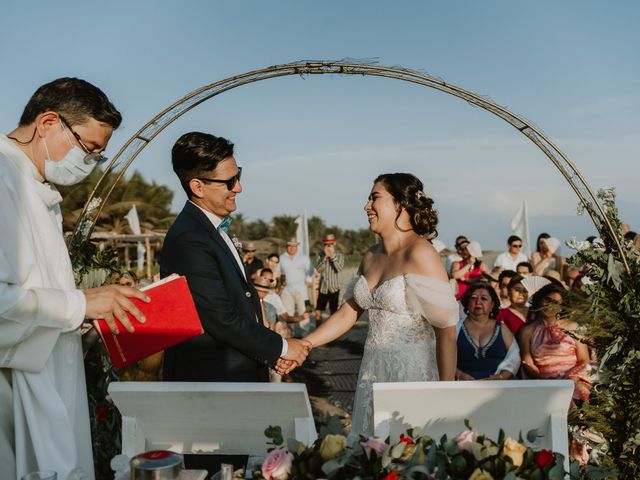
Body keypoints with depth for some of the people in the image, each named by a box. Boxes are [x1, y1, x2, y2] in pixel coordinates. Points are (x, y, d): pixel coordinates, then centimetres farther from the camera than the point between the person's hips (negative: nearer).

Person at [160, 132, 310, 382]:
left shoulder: (213, 229, 10)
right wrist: (281, 347, -9)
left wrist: (270, 353, 2)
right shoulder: (189, 240, -21)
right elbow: (222, 320, -21)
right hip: (208, 379, -9)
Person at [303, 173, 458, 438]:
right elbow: (346, 314, 12)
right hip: (372, 371, 7)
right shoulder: (370, 257, 8)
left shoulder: (420, 254, -14)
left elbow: (446, 331, -16)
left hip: (412, 373, -7)